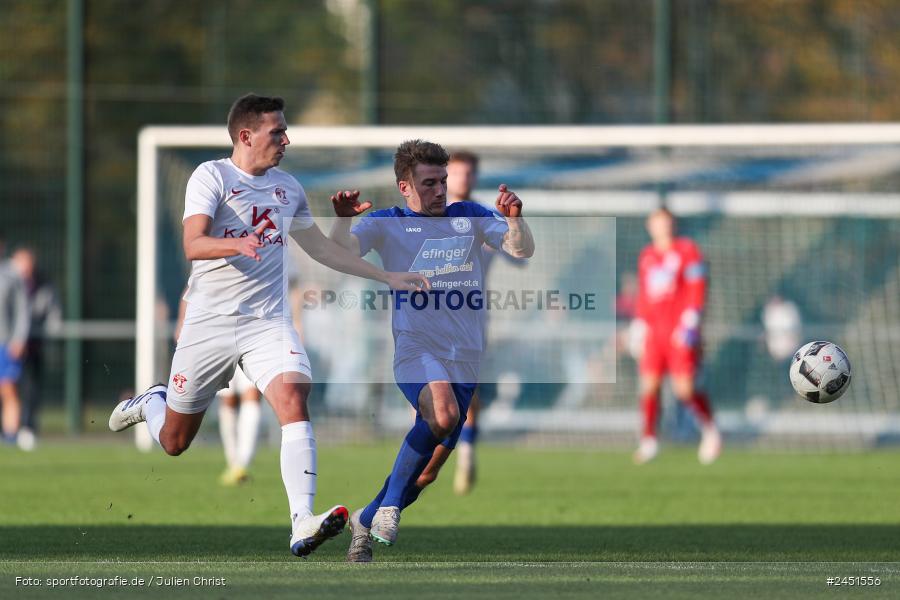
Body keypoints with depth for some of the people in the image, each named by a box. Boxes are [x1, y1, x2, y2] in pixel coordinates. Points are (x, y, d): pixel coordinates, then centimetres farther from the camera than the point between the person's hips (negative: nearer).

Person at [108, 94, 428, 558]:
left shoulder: (287, 188, 11)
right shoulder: (212, 176, -7)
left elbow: (319, 247, 26)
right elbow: (193, 244, -21)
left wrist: (385, 277, 25)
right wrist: (239, 244, -41)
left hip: (268, 323, 3)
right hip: (209, 322, -3)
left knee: (294, 400, -25)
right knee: (174, 443, 8)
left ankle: (302, 524, -34)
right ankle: (151, 403, 46)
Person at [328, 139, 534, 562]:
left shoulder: (469, 217, 12)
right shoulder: (388, 224, 3)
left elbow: (522, 251, 4)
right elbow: (340, 254, -10)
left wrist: (514, 219, -16)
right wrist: (342, 220, -30)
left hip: (464, 356, 5)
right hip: (416, 349, -5)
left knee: (436, 456, 6)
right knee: (443, 415, -33)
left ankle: (366, 519, 27)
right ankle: (389, 506, -18)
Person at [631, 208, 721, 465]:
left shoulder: (687, 251, -1)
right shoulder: (647, 257, 15)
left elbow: (697, 290, -6)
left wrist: (689, 325, -13)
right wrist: (639, 327, 16)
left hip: (680, 332, -5)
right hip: (654, 333, 5)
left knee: (685, 390, -10)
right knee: (649, 386, -4)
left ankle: (709, 429, 12)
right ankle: (648, 441, 2)